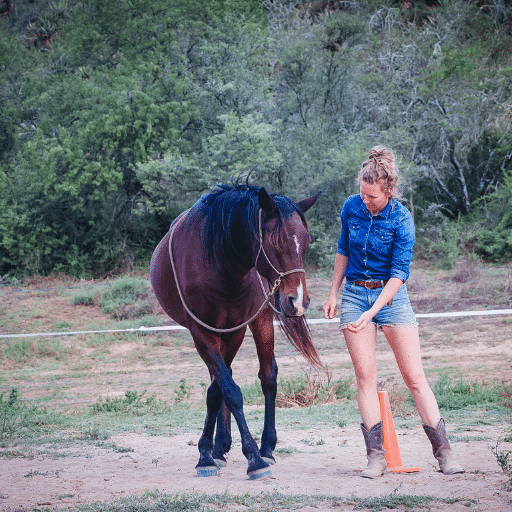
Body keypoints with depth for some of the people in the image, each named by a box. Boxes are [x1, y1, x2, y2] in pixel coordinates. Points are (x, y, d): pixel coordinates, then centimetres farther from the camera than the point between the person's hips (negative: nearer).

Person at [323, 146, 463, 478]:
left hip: (391, 296, -3)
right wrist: (333, 295, 12)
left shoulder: (401, 220, -15)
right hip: (355, 294, 3)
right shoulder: (351, 207, -2)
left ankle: (444, 453, 0)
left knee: (415, 376, -4)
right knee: (365, 375, -3)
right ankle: (376, 456, -2)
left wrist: (372, 312, -26)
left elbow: (399, 273, -17)